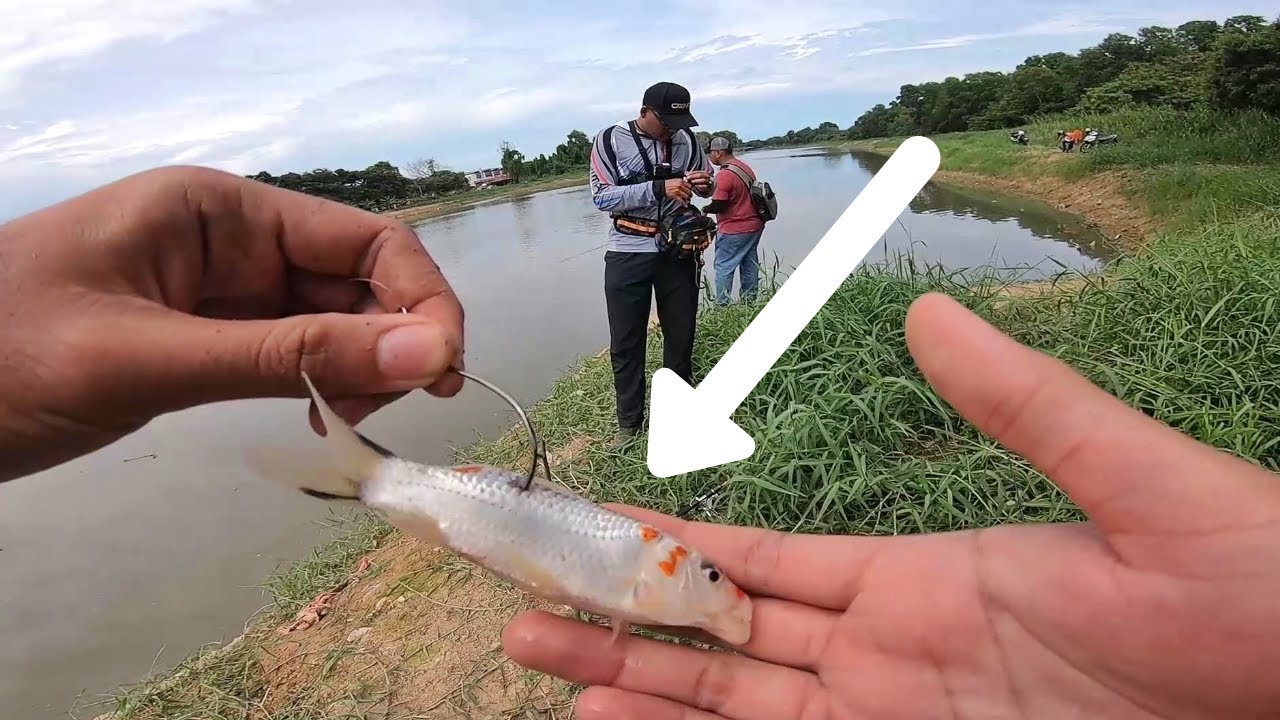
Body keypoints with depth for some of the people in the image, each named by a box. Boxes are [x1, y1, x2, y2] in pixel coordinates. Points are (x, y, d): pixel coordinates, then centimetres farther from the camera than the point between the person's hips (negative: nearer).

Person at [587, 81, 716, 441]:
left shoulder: (686, 138, 3)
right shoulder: (610, 140, -6)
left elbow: (709, 183, 15)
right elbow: (602, 196, -15)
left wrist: (704, 184, -11)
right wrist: (659, 188, -26)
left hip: (678, 250, 3)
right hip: (628, 255, -3)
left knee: (681, 334, 13)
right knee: (626, 343, 3)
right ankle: (629, 428, 16)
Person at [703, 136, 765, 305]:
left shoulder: (724, 175, -20)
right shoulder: (746, 167, 7)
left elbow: (718, 205, -21)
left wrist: (705, 209, -2)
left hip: (734, 231, -9)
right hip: (755, 226, 9)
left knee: (723, 267, 0)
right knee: (750, 265, 15)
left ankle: (722, 305, 2)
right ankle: (749, 301, 25)